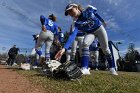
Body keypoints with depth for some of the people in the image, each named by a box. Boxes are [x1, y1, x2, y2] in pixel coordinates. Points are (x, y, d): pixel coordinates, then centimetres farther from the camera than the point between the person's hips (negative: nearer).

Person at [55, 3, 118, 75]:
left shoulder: (89, 9, -18)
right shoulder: (77, 23, -20)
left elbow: (96, 14, 2)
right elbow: (72, 35, -33)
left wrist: (103, 21, 16)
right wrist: (64, 48, -47)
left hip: (99, 28, 0)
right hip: (90, 32, 0)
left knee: (105, 49, -4)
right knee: (85, 43, -29)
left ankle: (112, 68, 14)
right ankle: (85, 69, -33)